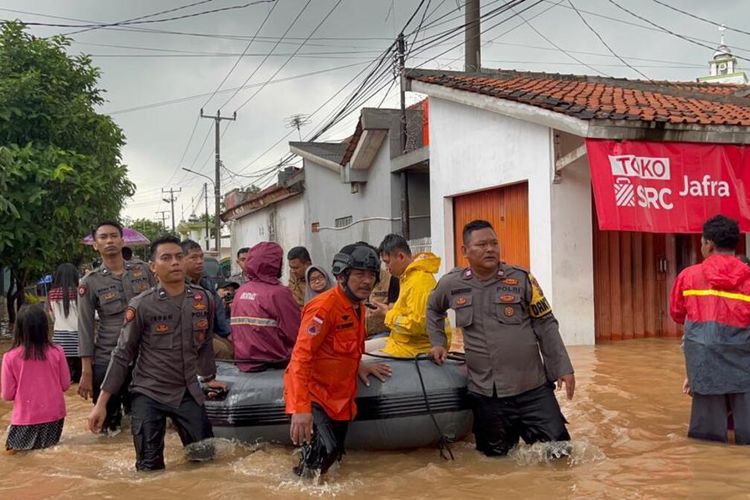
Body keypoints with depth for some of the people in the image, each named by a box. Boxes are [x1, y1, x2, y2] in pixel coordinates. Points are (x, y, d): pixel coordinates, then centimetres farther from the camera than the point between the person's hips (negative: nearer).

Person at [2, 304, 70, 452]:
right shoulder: (57, 352, -11)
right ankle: (43, 441, -4)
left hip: (25, 418, -1)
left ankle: (26, 443, -4)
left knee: (14, 445, 25)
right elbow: (65, 385, 0)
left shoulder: (10, 357, -13)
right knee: (48, 442, 25)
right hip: (53, 415, 1)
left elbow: (7, 395, -5)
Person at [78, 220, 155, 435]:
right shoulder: (89, 282, -3)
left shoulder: (143, 269, 3)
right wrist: (86, 373, -7)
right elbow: (85, 329, -3)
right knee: (108, 420, 7)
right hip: (106, 360, -1)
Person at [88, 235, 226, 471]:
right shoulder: (141, 305, -10)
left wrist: (208, 378, 21)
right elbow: (122, 355, -7)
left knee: (205, 458, 7)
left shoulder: (204, 299, -1)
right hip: (149, 395, -3)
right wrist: (101, 402, -9)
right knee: (150, 468, -2)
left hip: (188, 392, 3)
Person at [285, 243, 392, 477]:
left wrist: (358, 366, 6)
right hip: (313, 394, -9)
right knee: (324, 451, -22)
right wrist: (300, 408, -32)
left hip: (339, 395, 9)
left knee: (334, 453, 15)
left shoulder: (358, 307, 7)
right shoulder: (324, 306, -21)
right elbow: (301, 356, -27)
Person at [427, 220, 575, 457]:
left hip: (532, 388, -1)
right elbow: (433, 310, 22)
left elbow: (546, 325, 0)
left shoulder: (521, 279, -4)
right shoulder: (451, 284, 0)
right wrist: (438, 343, 10)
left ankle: (526, 432, 30)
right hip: (485, 392, 1)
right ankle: (511, 434, 43)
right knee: (496, 455, 12)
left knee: (558, 450, 0)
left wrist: (563, 368, -4)